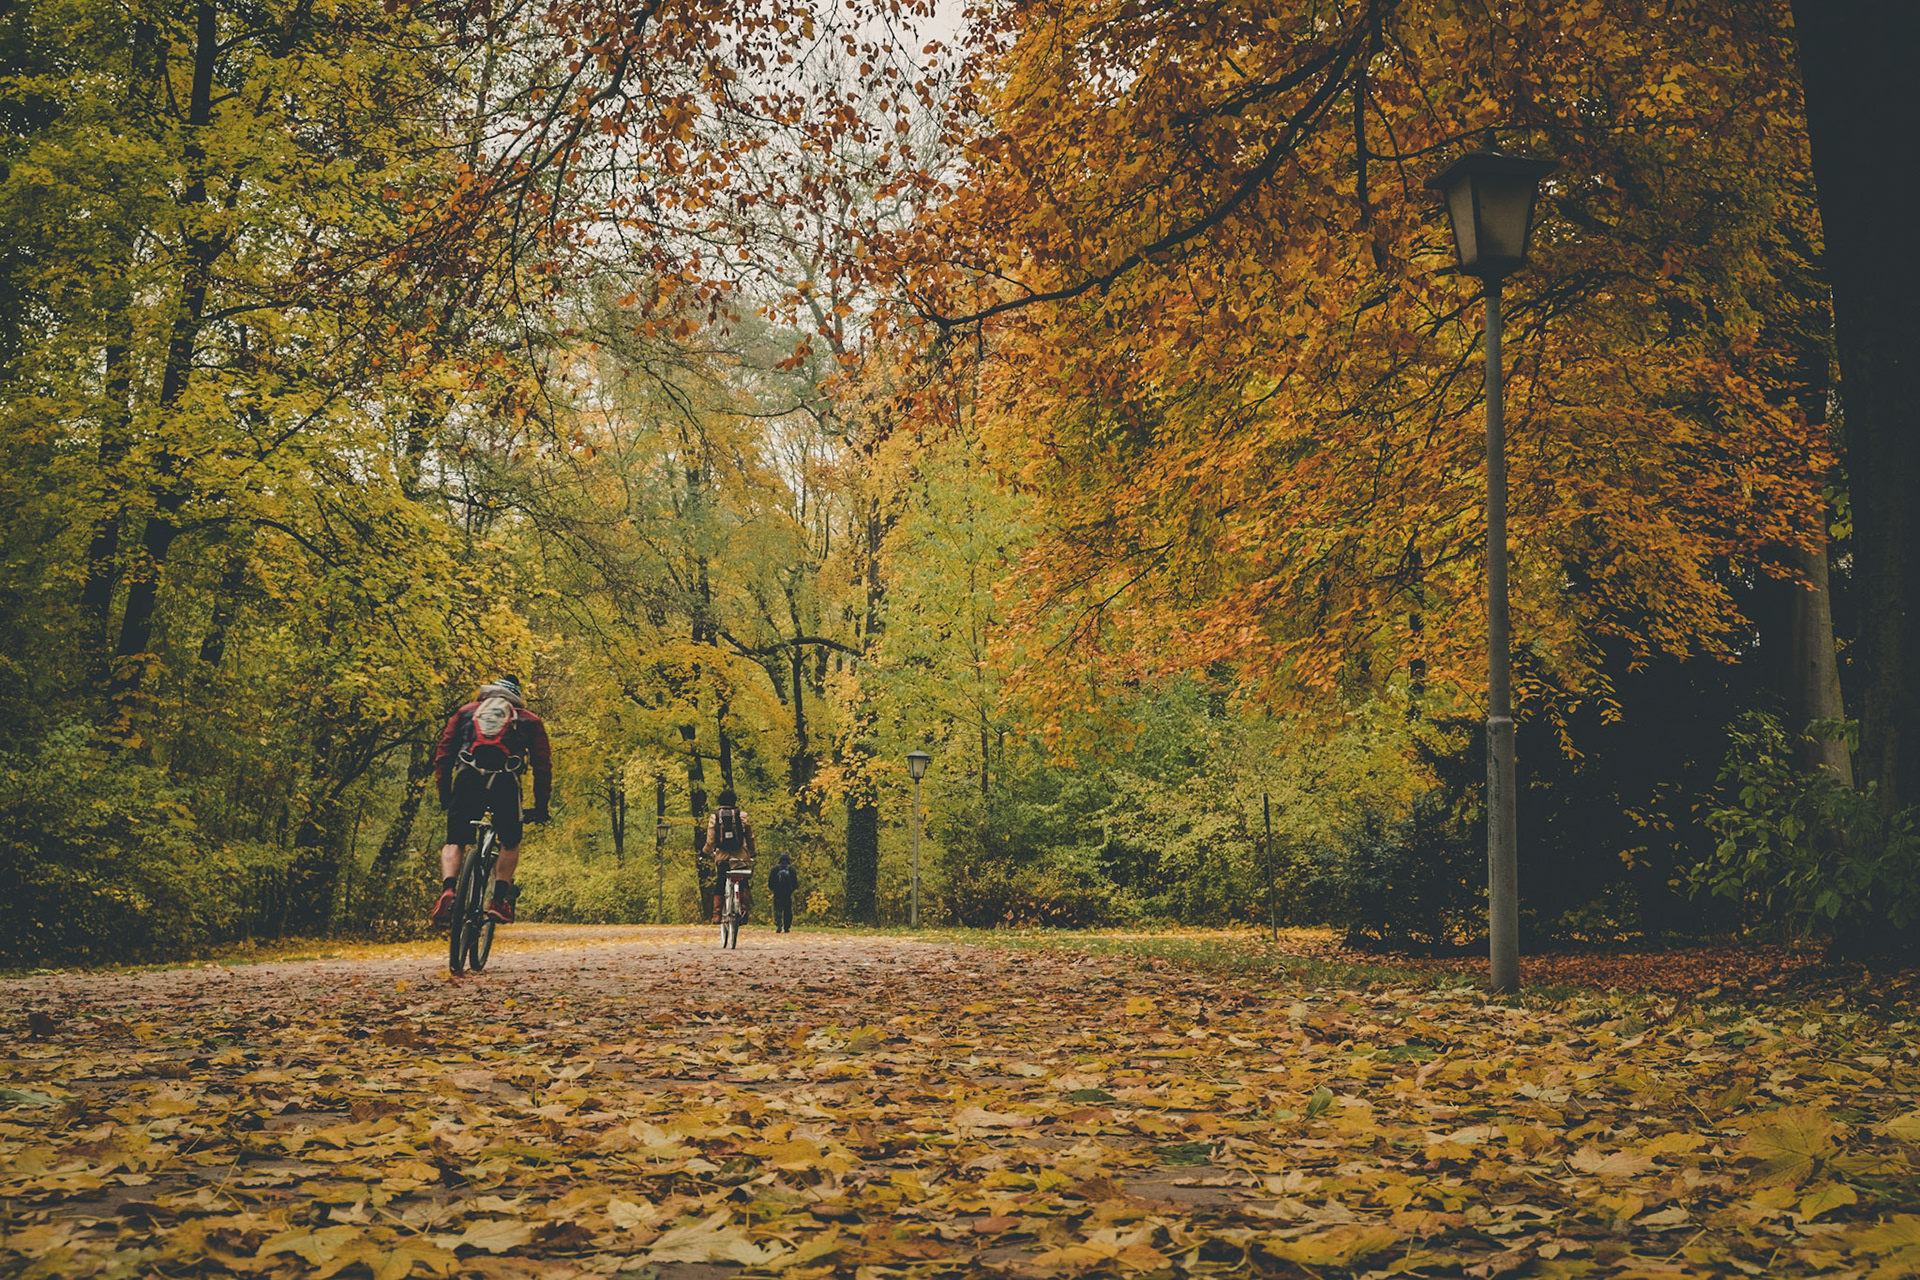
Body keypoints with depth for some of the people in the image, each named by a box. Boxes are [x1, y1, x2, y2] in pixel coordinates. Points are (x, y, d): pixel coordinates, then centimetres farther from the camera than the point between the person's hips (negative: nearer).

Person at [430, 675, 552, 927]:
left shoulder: (465, 712, 29)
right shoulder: (529, 720, 28)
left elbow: (443, 756, 20)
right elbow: (542, 764, 20)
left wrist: (444, 796, 23)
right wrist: (541, 806, 23)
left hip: (467, 777, 0)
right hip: (505, 781, 0)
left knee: (454, 842, 13)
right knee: (510, 843, 20)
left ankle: (448, 890, -12)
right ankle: (500, 898, 4)